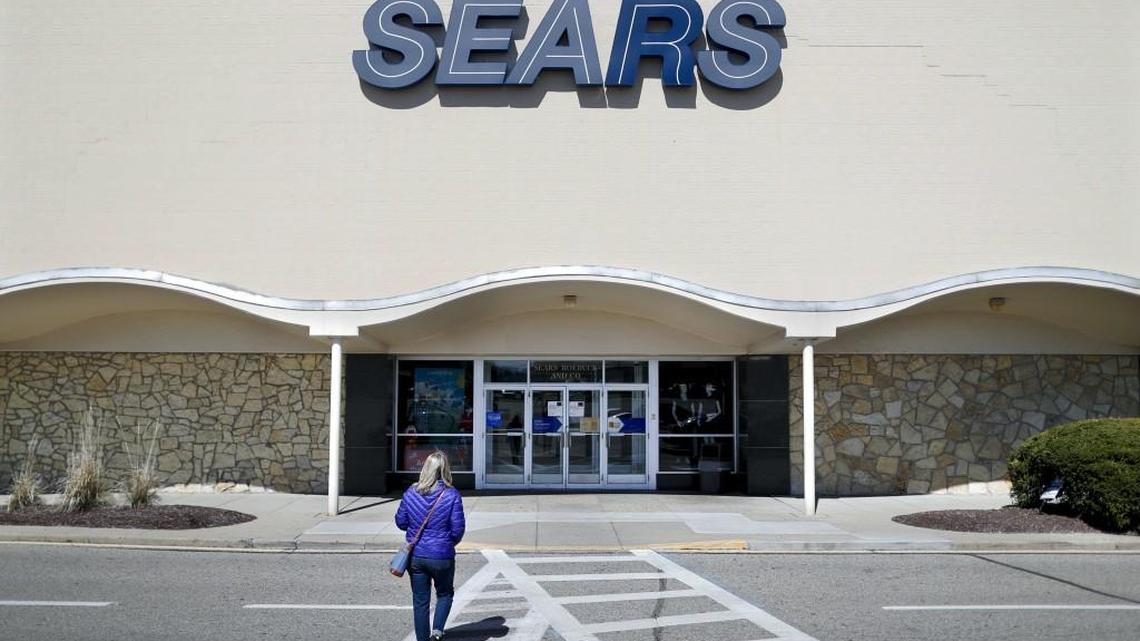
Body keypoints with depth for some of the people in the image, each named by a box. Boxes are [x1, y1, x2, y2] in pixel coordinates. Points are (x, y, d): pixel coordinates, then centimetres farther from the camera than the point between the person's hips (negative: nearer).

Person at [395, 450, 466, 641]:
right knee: (445, 593, 20)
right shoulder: (452, 495, -12)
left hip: (415, 556, 2)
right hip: (442, 556, -2)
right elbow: (458, 528, -11)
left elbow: (400, 522, 5)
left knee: (420, 601, 13)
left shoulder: (410, 493, -3)